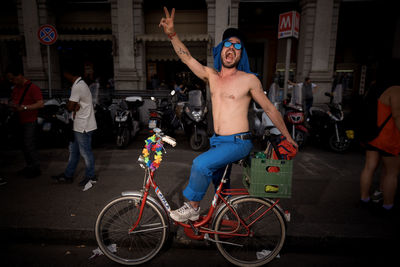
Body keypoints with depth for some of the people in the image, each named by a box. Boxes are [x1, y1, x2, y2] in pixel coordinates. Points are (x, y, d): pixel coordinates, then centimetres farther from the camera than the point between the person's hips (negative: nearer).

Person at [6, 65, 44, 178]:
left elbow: (41, 104, -23)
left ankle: (36, 168, 3)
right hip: (20, 121, 9)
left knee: (29, 145, -8)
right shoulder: (16, 88, 12)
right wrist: (12, 105, 3)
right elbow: (13, 101, 26)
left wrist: (24, 107, -29)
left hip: (30, 121, -8)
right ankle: (29, 166, 25)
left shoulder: (33, 87, -14)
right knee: (24, 146, 14)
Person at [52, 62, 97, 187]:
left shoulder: (77, 86, -20)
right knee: (73, 150, 17)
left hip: (83, 126, -10)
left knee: (85, 152, 2)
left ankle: (90, 177, 17)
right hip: (79, 125, 10)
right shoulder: (80, 83, 13)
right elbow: (76, 104, 8)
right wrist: (76, 106, -12)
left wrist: (74, 106, -2)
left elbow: (70, 107, -22)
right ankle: (68, 175, 30)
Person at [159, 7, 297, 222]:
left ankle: (193, 207, -2)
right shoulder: (211, 75, 6)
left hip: (238, 142, -6)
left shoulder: (249, 79, -8)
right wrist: (172, 34, -12)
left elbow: (269, 109, -1)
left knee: (201, 164, -25)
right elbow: (187, 58, 2)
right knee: (217, 181, 23)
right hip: (217, 141, 6)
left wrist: (287, 136, 5)